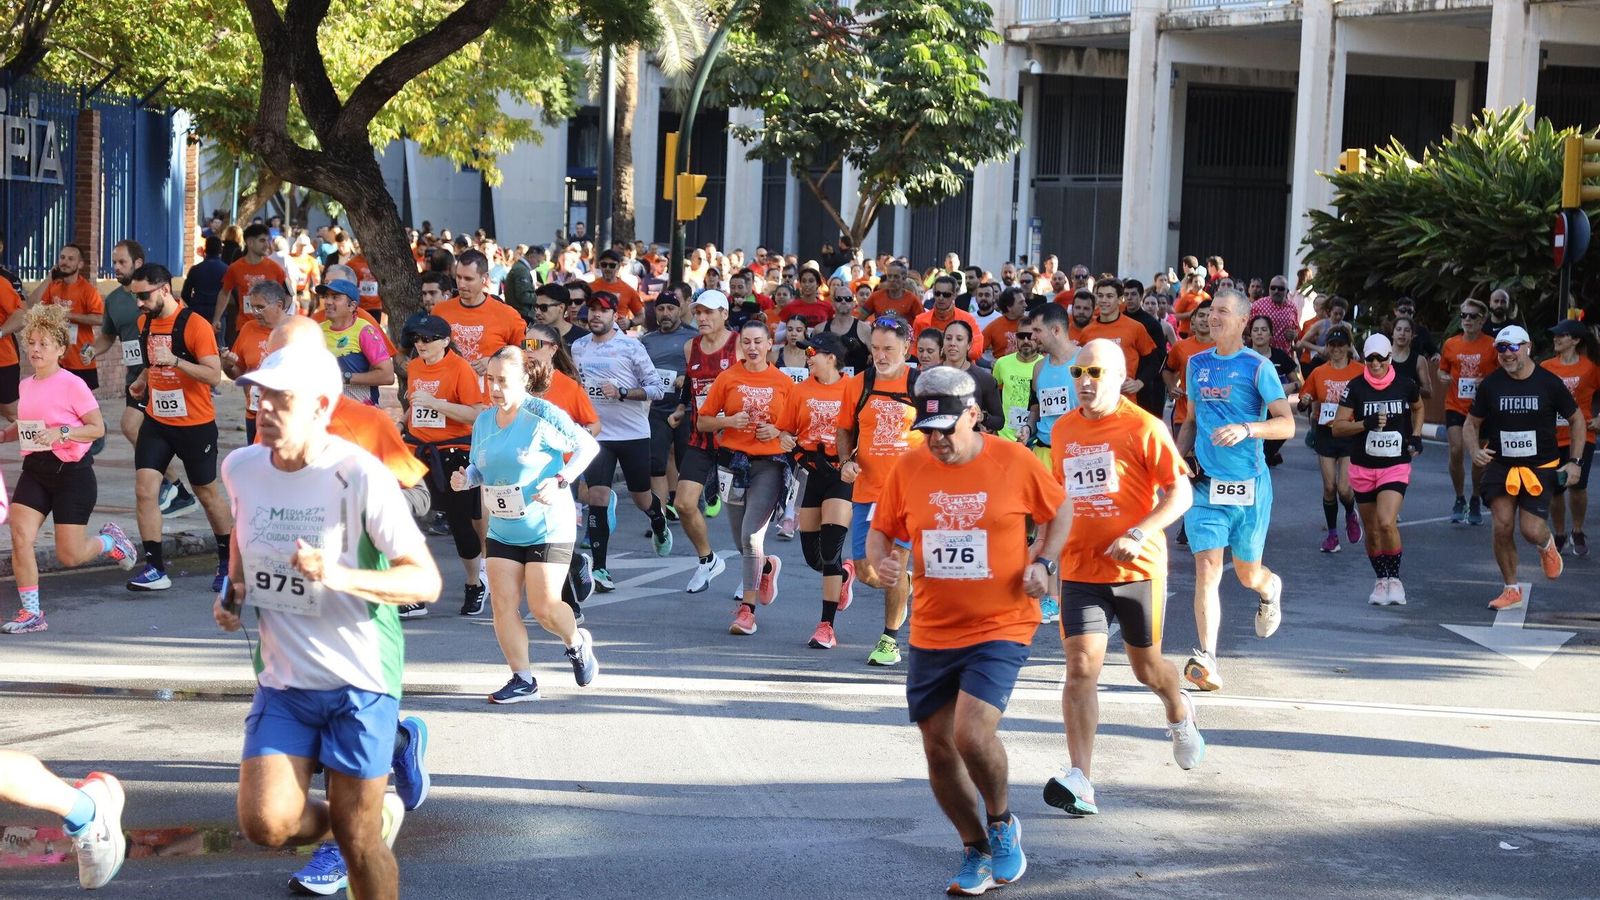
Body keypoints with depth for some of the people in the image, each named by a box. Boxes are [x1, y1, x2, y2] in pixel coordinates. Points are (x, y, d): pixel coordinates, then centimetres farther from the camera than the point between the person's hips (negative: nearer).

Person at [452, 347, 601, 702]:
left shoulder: (543, 415, -14)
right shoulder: (484, 421, 5)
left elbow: (588, 446, -8)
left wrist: (560, 480, -19)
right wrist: (464, 478, -7)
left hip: (548, 529, -6)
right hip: (502, 531, 6)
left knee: (543, 607, -7)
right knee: (503, 604, -3)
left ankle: (577, 644, 26)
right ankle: (523, 681, 8)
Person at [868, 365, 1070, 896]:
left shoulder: (1013, 462, -8)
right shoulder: (908, 468, -1)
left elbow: (1060, 511, 8)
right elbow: (881, 530, 10)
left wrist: (1043, 561, -7)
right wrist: (881, 560, -12)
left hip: (1001, 627, -4)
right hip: (932, 631, 4)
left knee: (972, 732, -21)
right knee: (938, 747, 7)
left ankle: (1002, 825, 9)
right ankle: (976, 850, 29)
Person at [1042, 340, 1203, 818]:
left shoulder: (1143, 428, -9)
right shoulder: (1063, 429, 8)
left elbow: (1181, 493, -11)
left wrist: (1138, 534, -23)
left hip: (1137, 568, -3)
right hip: (1079, 569, 3)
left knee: (1147, 667, 13)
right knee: (1081, 667, -12)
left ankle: (1180, 712, 49)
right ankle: (1079, 780, -18)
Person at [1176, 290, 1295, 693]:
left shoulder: (1257, 367, -5)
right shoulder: (1197, 364, 10)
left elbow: (1287, 425, -9)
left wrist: (1246, 429, -25)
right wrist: (1178, 457, 6)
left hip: (1249, 483, -3)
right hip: (1204, 482, 3)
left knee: (1247, 573, 10)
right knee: (1206, 568, -11)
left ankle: (1270, 589, 47)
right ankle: (1207, 658, -14)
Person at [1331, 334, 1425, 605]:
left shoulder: (1405, 385, -1)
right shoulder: (1356, 387, -3)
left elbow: (1418, 408, 22)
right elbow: (1337, 427, -5)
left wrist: (1416, 435, 6)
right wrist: (1366, 424, -20)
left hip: (1396, 466, -2)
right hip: (1363, 467, 2)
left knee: (1387, 522, -20)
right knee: (1372, 531, 9)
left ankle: (1394, 578, -3)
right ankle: (1381, 580, 27)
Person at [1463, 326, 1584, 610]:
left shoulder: (1549, 382, -6)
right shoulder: (1490, 384, -2)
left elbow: (1578, 420, 7)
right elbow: (1471, 424, 9)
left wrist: (1575, 462, 0)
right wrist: (1475, 449, -12)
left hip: (1541, 468, -2)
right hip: (1501, 466, 2)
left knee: (1531, 530, -11)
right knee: (1502, 527, -10)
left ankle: (1547, 544, 29)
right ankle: (1512, 590, 7)